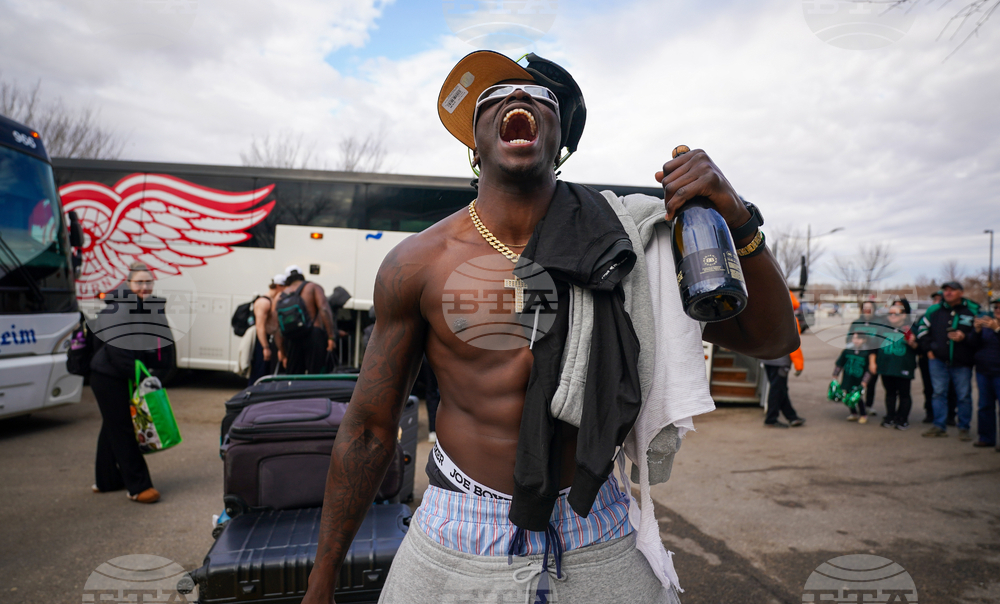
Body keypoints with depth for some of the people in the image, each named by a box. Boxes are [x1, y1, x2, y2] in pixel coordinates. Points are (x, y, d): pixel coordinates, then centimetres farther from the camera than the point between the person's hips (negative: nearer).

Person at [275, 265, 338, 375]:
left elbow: (278, 329, 13)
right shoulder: (313, 287, 8)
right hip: (314, 337, -4)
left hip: (291, 341, 4)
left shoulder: (279, 298, 19)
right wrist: (331, 337, -13)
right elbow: (324, 310, -9)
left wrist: (282, 353, 17)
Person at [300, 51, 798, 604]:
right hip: (458, 542, 0)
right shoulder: (418, 264, -8)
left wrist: (738, 223, -19)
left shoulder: (621, 241, -6)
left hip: (599, 545, 1)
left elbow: (772, 339, -1)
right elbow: (368, 428, -1)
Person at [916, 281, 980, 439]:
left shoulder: (973, 310, -2)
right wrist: (929, 349, 8)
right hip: (938, 360, 2)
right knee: (939, 393, 6)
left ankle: (963, 428, 16)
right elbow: (922, 329, 15)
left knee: (964, 395, 4)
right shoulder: (934, 310, 5)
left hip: (962, 362, -2)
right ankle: (939, 426, 13)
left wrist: (964, 337, -18)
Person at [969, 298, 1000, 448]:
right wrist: (976, 330, -10)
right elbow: (974, 344, 6)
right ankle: (986, 437, 19)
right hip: (983, 370, 5)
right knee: (985, 406, 10)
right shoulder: (986, 321, 9)